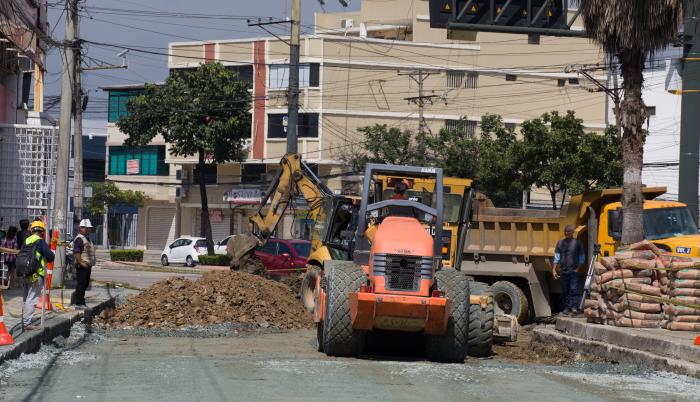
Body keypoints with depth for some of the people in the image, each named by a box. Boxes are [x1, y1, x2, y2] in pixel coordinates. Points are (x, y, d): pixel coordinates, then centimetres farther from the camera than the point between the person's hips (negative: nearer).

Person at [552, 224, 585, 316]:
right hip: (563, 271, 3)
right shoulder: (560, 243, 12)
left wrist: (577, 268, -2)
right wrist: (554, 270, 3)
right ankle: (567, 308, 12)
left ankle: (574, 307, -14)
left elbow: (582, 258, 7)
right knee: (564, 291, 6)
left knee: (573, 289, -12)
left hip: (573, 271, -3)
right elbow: (556, 257, 11)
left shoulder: (577, 243, 4)